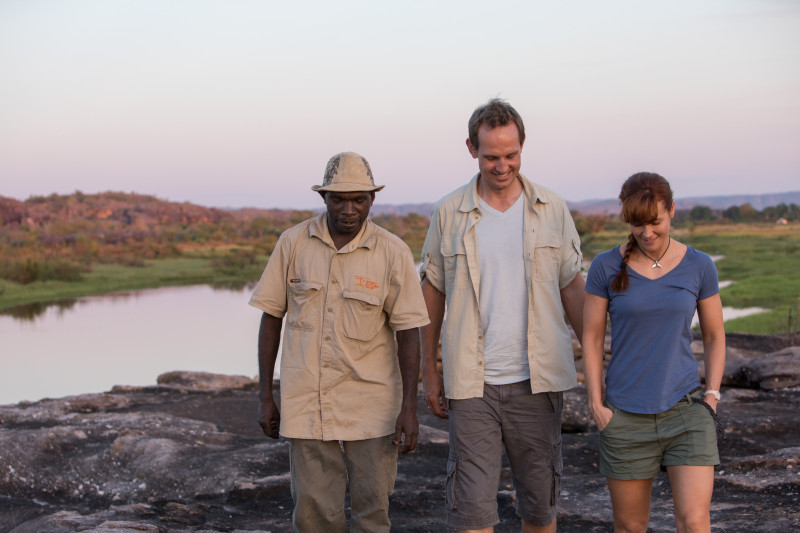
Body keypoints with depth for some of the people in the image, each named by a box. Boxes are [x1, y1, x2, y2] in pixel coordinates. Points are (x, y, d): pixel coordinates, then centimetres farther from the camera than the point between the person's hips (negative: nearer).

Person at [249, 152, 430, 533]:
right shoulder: (293, 243, -1)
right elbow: (271, 318, 4)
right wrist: (265, 397, 3)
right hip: (307, 402, 1)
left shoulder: (393, 253, -6)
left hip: (370, 406, -1)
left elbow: (408, 332, -5)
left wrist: (409, 407, -11)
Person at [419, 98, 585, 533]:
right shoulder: (449, 213, 2)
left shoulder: (551, 209, 4)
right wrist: (429, 371, 8)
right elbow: (432, 292, 8)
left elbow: (571, 286, 9)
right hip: (472, 384, -1)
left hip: (537, 381, 1)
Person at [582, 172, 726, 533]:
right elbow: (591, 339, 1)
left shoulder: (699, 266, -1)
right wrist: (596, 406, -7)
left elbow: (714, 336, 9)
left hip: (686, 410, 0)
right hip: (626, 417, 0)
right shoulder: (606, 267, -4)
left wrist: (711, 397, -2)